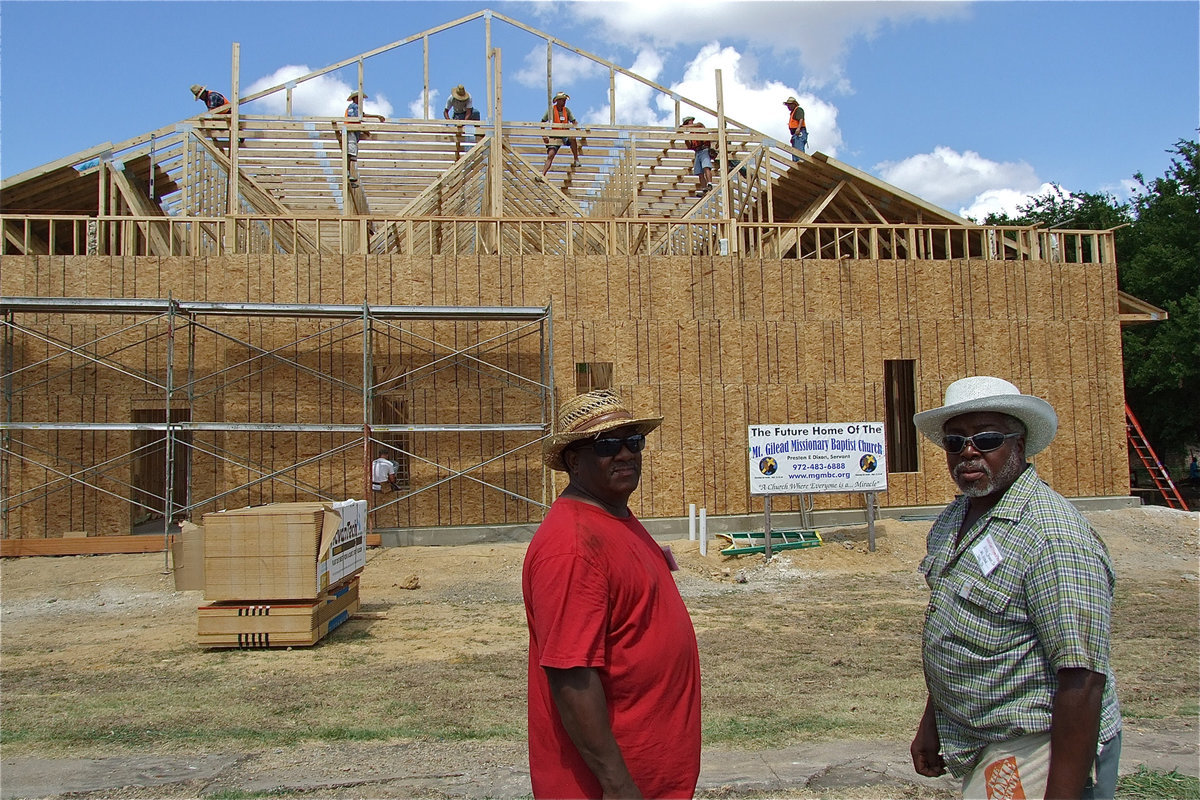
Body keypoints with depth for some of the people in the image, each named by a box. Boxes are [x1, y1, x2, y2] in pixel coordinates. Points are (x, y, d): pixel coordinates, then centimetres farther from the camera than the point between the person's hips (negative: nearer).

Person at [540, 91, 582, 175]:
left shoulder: (567, 110, 7)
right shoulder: (551, 109, -1)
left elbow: (574, 122, 8)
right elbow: (542, 123, 3)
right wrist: (544, 136, -8)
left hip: (565, 136, 2)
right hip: (554, 137, -2)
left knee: (572, 138, -31)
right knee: (550, 155, -18)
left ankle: (576, 161, -20)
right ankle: (542, 175, -21)